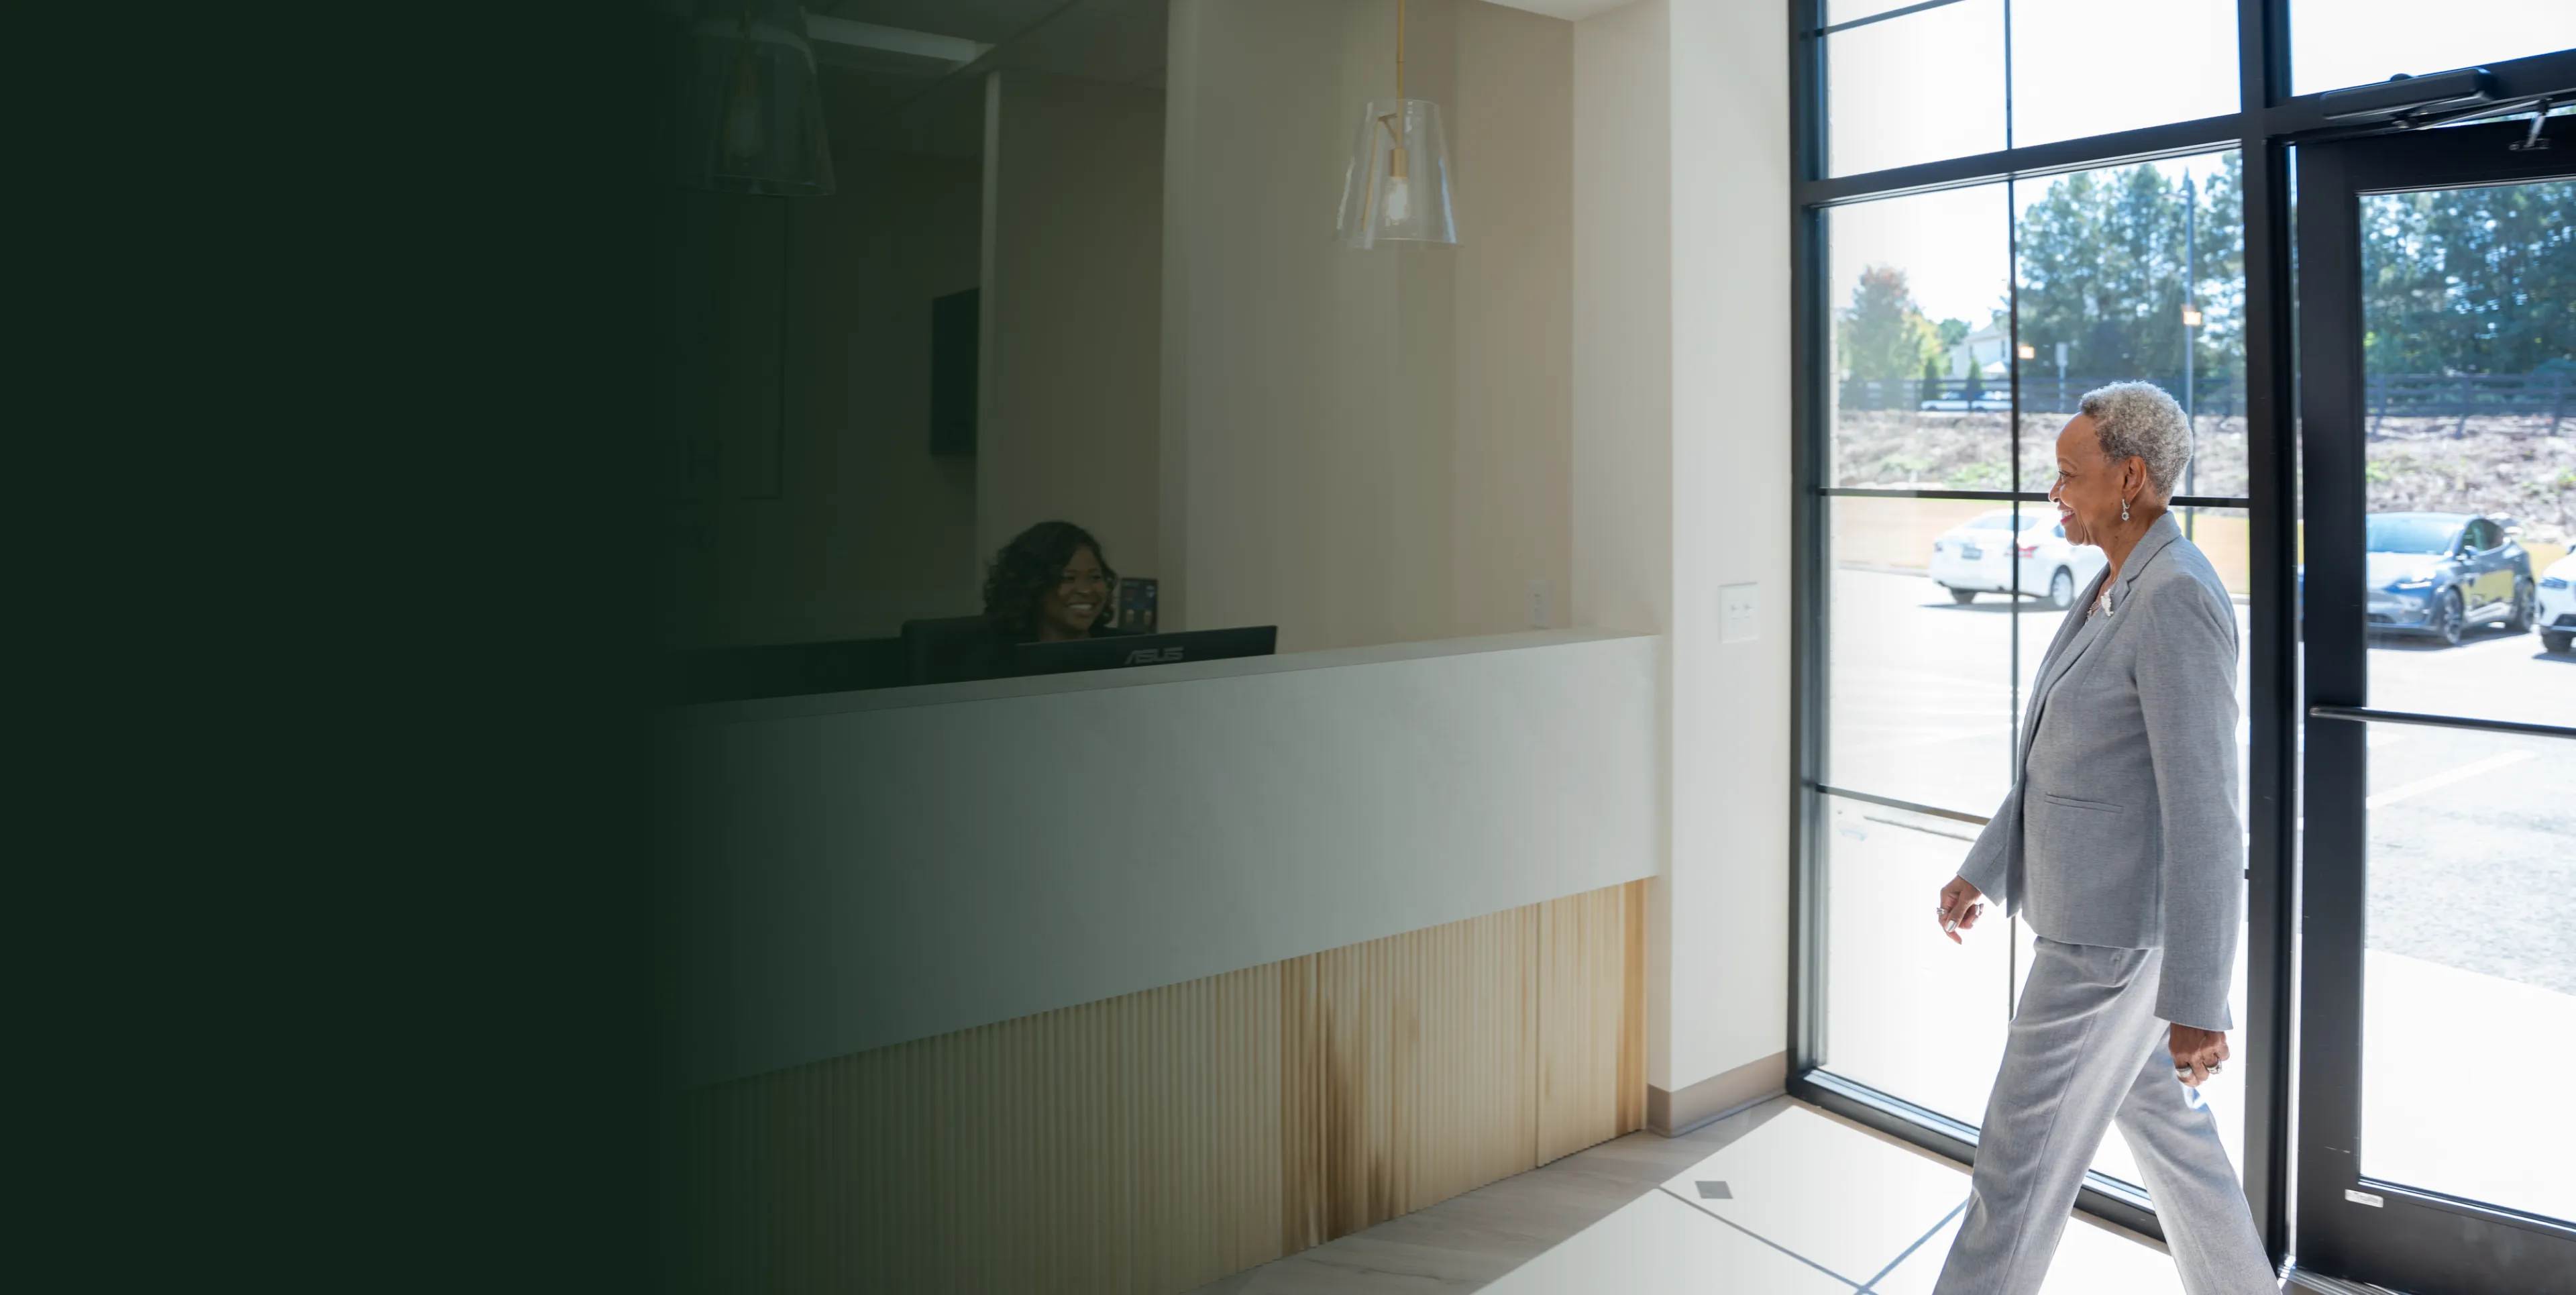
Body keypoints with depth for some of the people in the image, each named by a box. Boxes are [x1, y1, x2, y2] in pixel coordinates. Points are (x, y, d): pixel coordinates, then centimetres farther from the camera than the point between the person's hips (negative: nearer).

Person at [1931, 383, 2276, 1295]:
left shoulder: (2178, 601, -23)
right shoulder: (2115, 588, 9)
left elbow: (2203, 814, -25)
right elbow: (2061, 754, 17)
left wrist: (2196, 1001, -23)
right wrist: (1984, 869, 21)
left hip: (2122, 929, -10)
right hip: (2092, 908, 10)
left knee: (2023, 1152, 2)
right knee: (2160, 1119, 23)